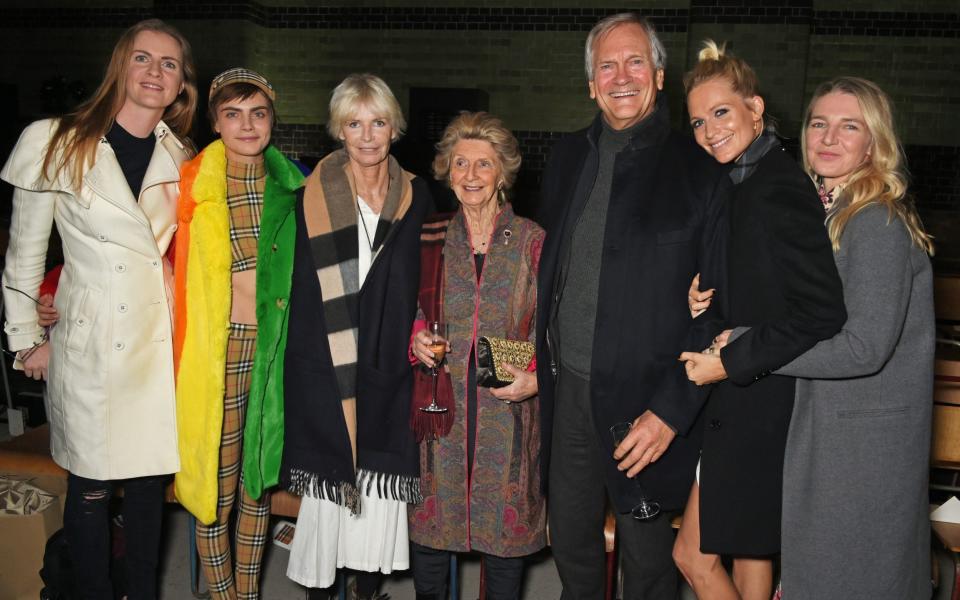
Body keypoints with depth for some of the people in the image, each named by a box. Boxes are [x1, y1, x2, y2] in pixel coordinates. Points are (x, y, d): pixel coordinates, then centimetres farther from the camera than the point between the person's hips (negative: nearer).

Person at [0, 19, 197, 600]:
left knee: (150, 479, 12)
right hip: (89, 343, -3)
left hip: (160, 343, 3)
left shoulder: (182, 159, 7)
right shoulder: (55, 143, -4)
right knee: (91, 487, 8)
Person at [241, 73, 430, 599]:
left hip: (389, 368, 3)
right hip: (323, 367, -3)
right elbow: (306, 295, -6)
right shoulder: (313, 198, -5)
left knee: (382, 479, 6)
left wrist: (418, 337, 1)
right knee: (329, 480, 1)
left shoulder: (416, 197, 6)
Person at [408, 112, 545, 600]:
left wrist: (536, 379, -13)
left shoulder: (531, 240, 0)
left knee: (505, 529, 6)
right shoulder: (434, 240, 6)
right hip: (440, 407, 2)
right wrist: (416, 342, -6)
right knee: (429, 525, 7)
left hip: (508, 411, -1)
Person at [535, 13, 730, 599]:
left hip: (647, 400, -4)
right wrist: (540, 362, 8)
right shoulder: (569, 156, 8)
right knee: (570, 541, 19)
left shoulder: (701, 171, -9)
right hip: (570, 389, 5)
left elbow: (720, 307, -11)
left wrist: (673, 409, -16)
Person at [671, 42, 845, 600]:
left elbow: (823, 312, -26)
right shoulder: (750, 181, 10)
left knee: (695, 555, 2)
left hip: (755, 406, -10)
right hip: (750, 401, 10)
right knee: (752, 554, 20)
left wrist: (730, 362, -20)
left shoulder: (777, 188, -20)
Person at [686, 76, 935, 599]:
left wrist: (741, 348, -21)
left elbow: (864, 347, -25)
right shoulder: (822, 213, 8)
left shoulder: (877, 223, -19)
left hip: (866, 434, -8)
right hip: (821, 419, 8)